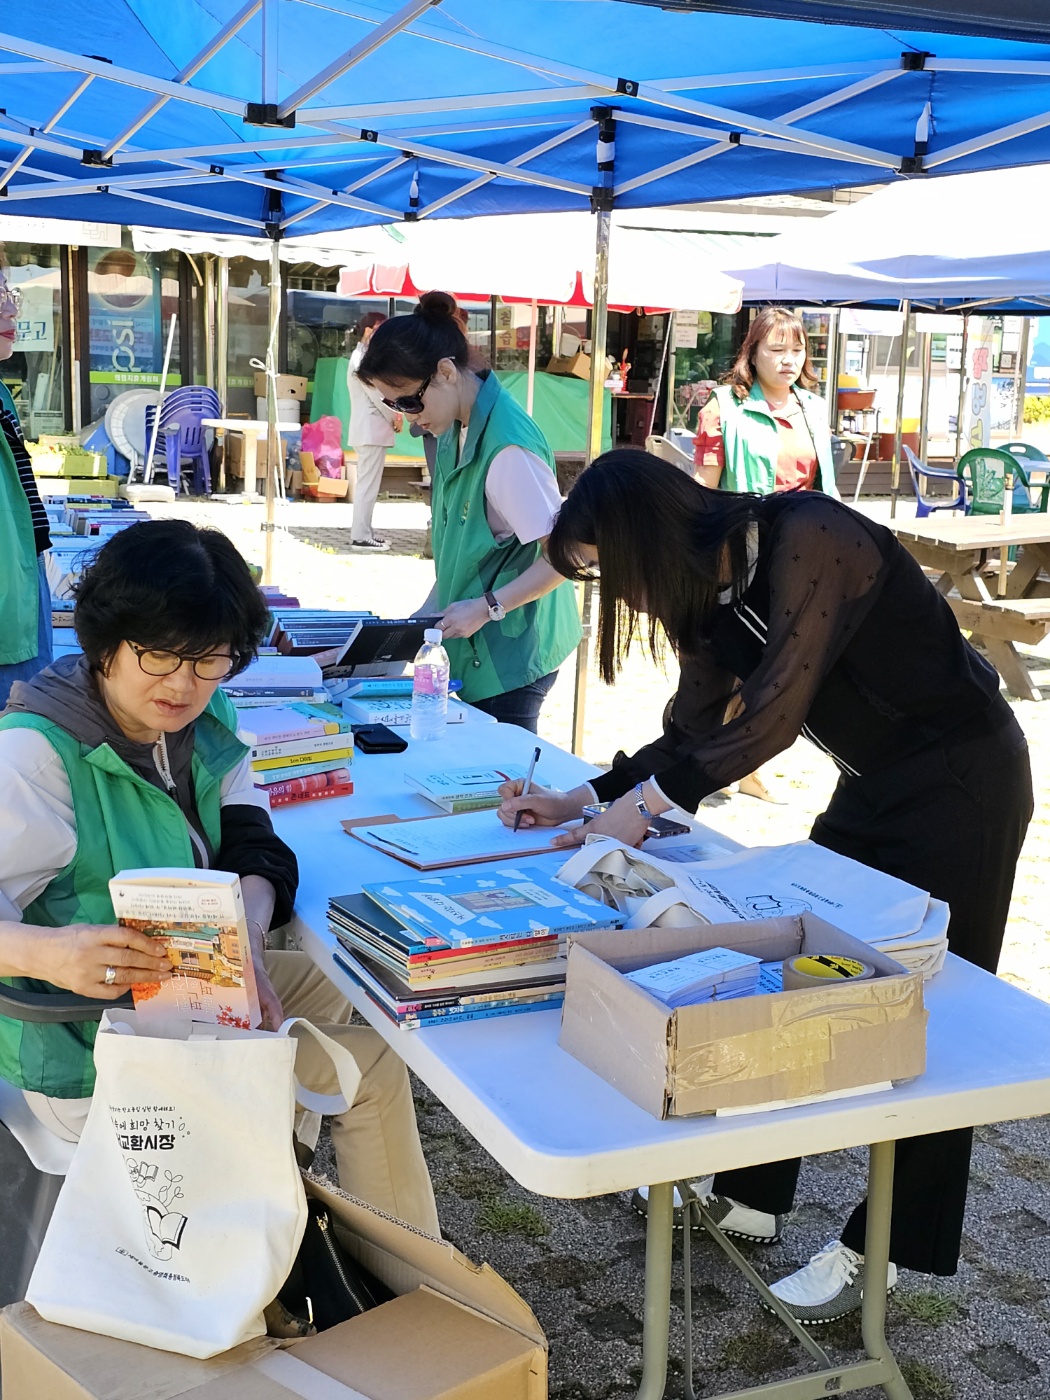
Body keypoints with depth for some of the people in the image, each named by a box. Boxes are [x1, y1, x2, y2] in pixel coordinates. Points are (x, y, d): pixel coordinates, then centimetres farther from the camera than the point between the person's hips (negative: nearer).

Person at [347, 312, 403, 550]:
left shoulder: (367, 356, 18)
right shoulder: (362, 359, -14)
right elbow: (376, 395, -16)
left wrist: (393, 413, 3)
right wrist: (394, 419, -6)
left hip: (371, 429, 11)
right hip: (371, 429, -11)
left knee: (367, 483, 13)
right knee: (368, 484, -9)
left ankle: (363, 531, 17)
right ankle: (361, 536, -8)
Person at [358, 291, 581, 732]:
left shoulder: (509, 448, -24)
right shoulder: (455, 430, 5)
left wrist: (484, 608, -18)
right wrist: (430, 610, 10)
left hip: (513, 651, -8)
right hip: (475, 646, 8)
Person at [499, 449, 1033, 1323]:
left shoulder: (806, 540, -25)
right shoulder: (716, 589, 0)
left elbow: (772, 718, -28)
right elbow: (692, 733, 7)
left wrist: (649, 798, -21)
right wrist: (582, 803, -2)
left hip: (963, 781, -8)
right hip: (877, 786, 8)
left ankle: (878, 1248, 10)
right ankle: (751, 1195, 21)